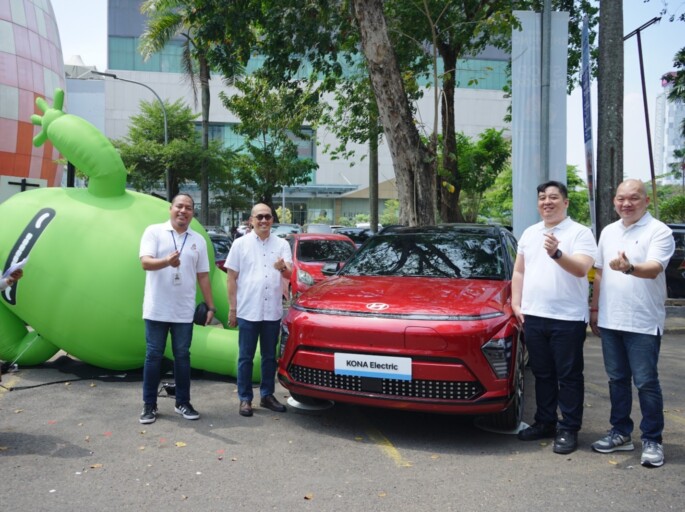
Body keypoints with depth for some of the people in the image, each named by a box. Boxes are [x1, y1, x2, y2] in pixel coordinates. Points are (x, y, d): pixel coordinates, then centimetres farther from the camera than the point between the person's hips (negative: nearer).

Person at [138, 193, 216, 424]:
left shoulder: (198, 240, 8)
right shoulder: (154, 232, -2)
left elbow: (203, 275, 11)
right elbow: (145, 262, -15)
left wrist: (210, 306, 7)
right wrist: (167, 261, -36)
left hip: (184, 311, 3)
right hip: (156, 309, -2)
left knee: (182, 356, 9)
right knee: (153, 356, 5)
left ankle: (183, 403, 19)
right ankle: (149, 405, 16)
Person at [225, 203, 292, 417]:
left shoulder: (282, 244, 5)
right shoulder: (240, 244, 1)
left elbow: (290, 275, -5)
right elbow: (232, 278, 1)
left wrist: (283, 268, -30)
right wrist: (232, 308, -3)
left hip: (273, 311, 2)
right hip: (248, 310, -2)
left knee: (270, 356, 12)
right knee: (246, 357, 5)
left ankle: (267, 395, 24)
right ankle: (245, 399, 14)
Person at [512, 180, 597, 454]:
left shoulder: (580, 233, -4)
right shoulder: (529, 233, 14)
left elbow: (581, 269, -18)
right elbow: (519, 272, 17)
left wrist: (557, 254, -34)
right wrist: (516, 304, 9)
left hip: (568, 318, -5)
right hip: (533, 316, 6)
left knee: (569, 376, 3)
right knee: (542, 374, 14)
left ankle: (568, 429, 12)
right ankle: (544, 423, 25)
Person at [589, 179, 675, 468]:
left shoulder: (659, 231, -7)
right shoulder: (608, 232, 12)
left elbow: (654, 268, -23)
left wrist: (629, 268, -44)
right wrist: (595, 308, 16)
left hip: (643, 323, -6)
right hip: (610, 321, 6)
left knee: (646, 383, 0)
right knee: (617, 379, 13)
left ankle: (652, 441, 13)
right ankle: (620, 433, 24)